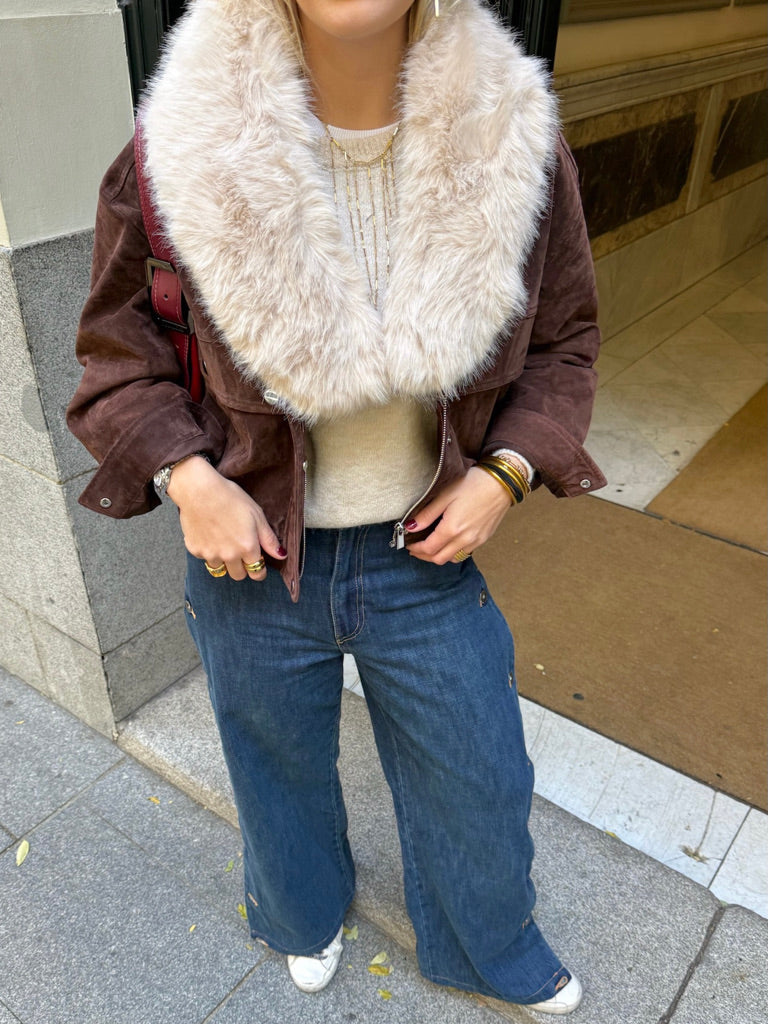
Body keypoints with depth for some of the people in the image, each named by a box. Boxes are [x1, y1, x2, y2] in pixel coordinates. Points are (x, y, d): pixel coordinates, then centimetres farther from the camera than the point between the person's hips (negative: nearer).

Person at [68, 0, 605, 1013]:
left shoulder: (513, 142, -13)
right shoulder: (183, 157, -17)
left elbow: (563, 342, 1)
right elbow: (116, 357, -3)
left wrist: (505, 473, -13)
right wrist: (187, 480, -18)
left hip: (427, 552, 1)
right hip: (253, 554, 0)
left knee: (475, 778, 21)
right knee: (280, 769, 26)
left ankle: (486, 947, 59)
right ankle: (305, 918, 65)